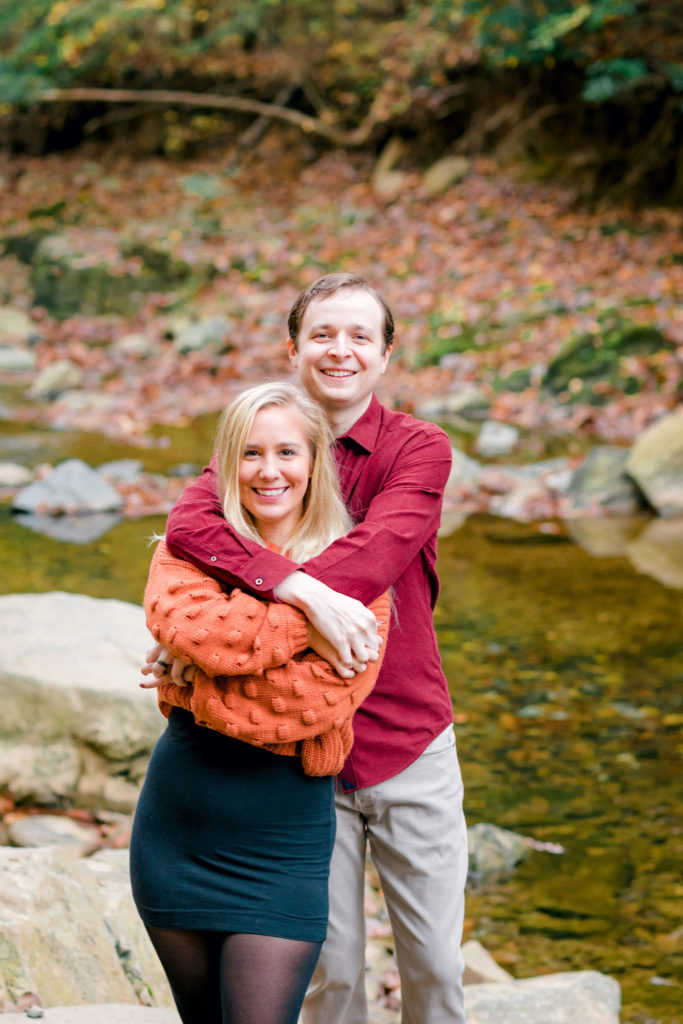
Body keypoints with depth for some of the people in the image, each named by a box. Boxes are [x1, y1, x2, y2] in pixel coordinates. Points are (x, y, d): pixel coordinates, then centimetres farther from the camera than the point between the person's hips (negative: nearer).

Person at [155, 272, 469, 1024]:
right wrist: (304, 592, -40)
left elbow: (379, 550, -27)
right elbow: (188, 526, -23)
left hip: (410, 742, 0)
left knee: (435, 960, 10)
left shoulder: (418, 448, -7)